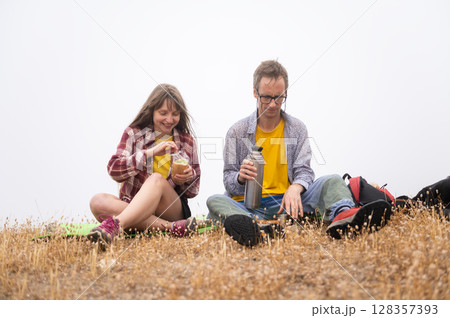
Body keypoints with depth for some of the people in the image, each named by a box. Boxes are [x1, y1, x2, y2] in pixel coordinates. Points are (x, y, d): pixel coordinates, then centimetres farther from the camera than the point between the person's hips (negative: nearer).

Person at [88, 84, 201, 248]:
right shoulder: (133, 133, 8)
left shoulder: (187, 141, 11)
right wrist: (149, 153, -18)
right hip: (131, 207, 1)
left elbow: (193, 191, 14)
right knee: (98, 201, -30)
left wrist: (188, 178, -11)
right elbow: (114, 170, -7)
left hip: (172, 209, -1)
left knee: (157, 179, -32)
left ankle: (114, 224, -51)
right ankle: (169, 226, -39)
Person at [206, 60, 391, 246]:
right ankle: (243, 225, -64)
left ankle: (342, 214, -52)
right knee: (215, 201, -31)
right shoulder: (237, 131, 4)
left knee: (332, 181, -19)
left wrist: (295, 188, -23)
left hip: (285, 202, 1)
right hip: (249, 205, -1)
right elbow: (229, 180, 2)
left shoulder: (297, 128, 9)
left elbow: (304, 171, 1)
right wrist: (240, 178, -23)